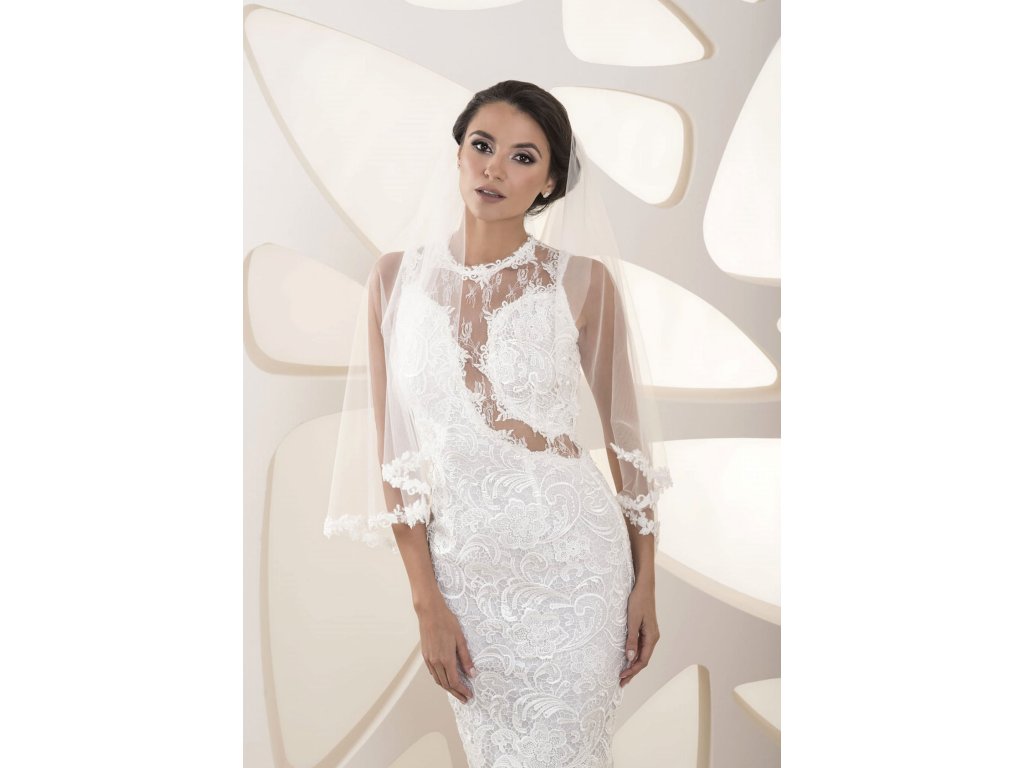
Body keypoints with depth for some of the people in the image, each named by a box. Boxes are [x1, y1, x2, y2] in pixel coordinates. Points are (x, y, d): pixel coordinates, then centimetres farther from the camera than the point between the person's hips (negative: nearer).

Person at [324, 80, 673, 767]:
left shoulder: (584, 280, -7)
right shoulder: (398, 278, -1)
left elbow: (626, 434, 1)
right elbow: (391, 452, -1)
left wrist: (646, 581, 2)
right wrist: (426, 601, -4)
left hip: (574, 561, -2)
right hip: (464, 568, 2)